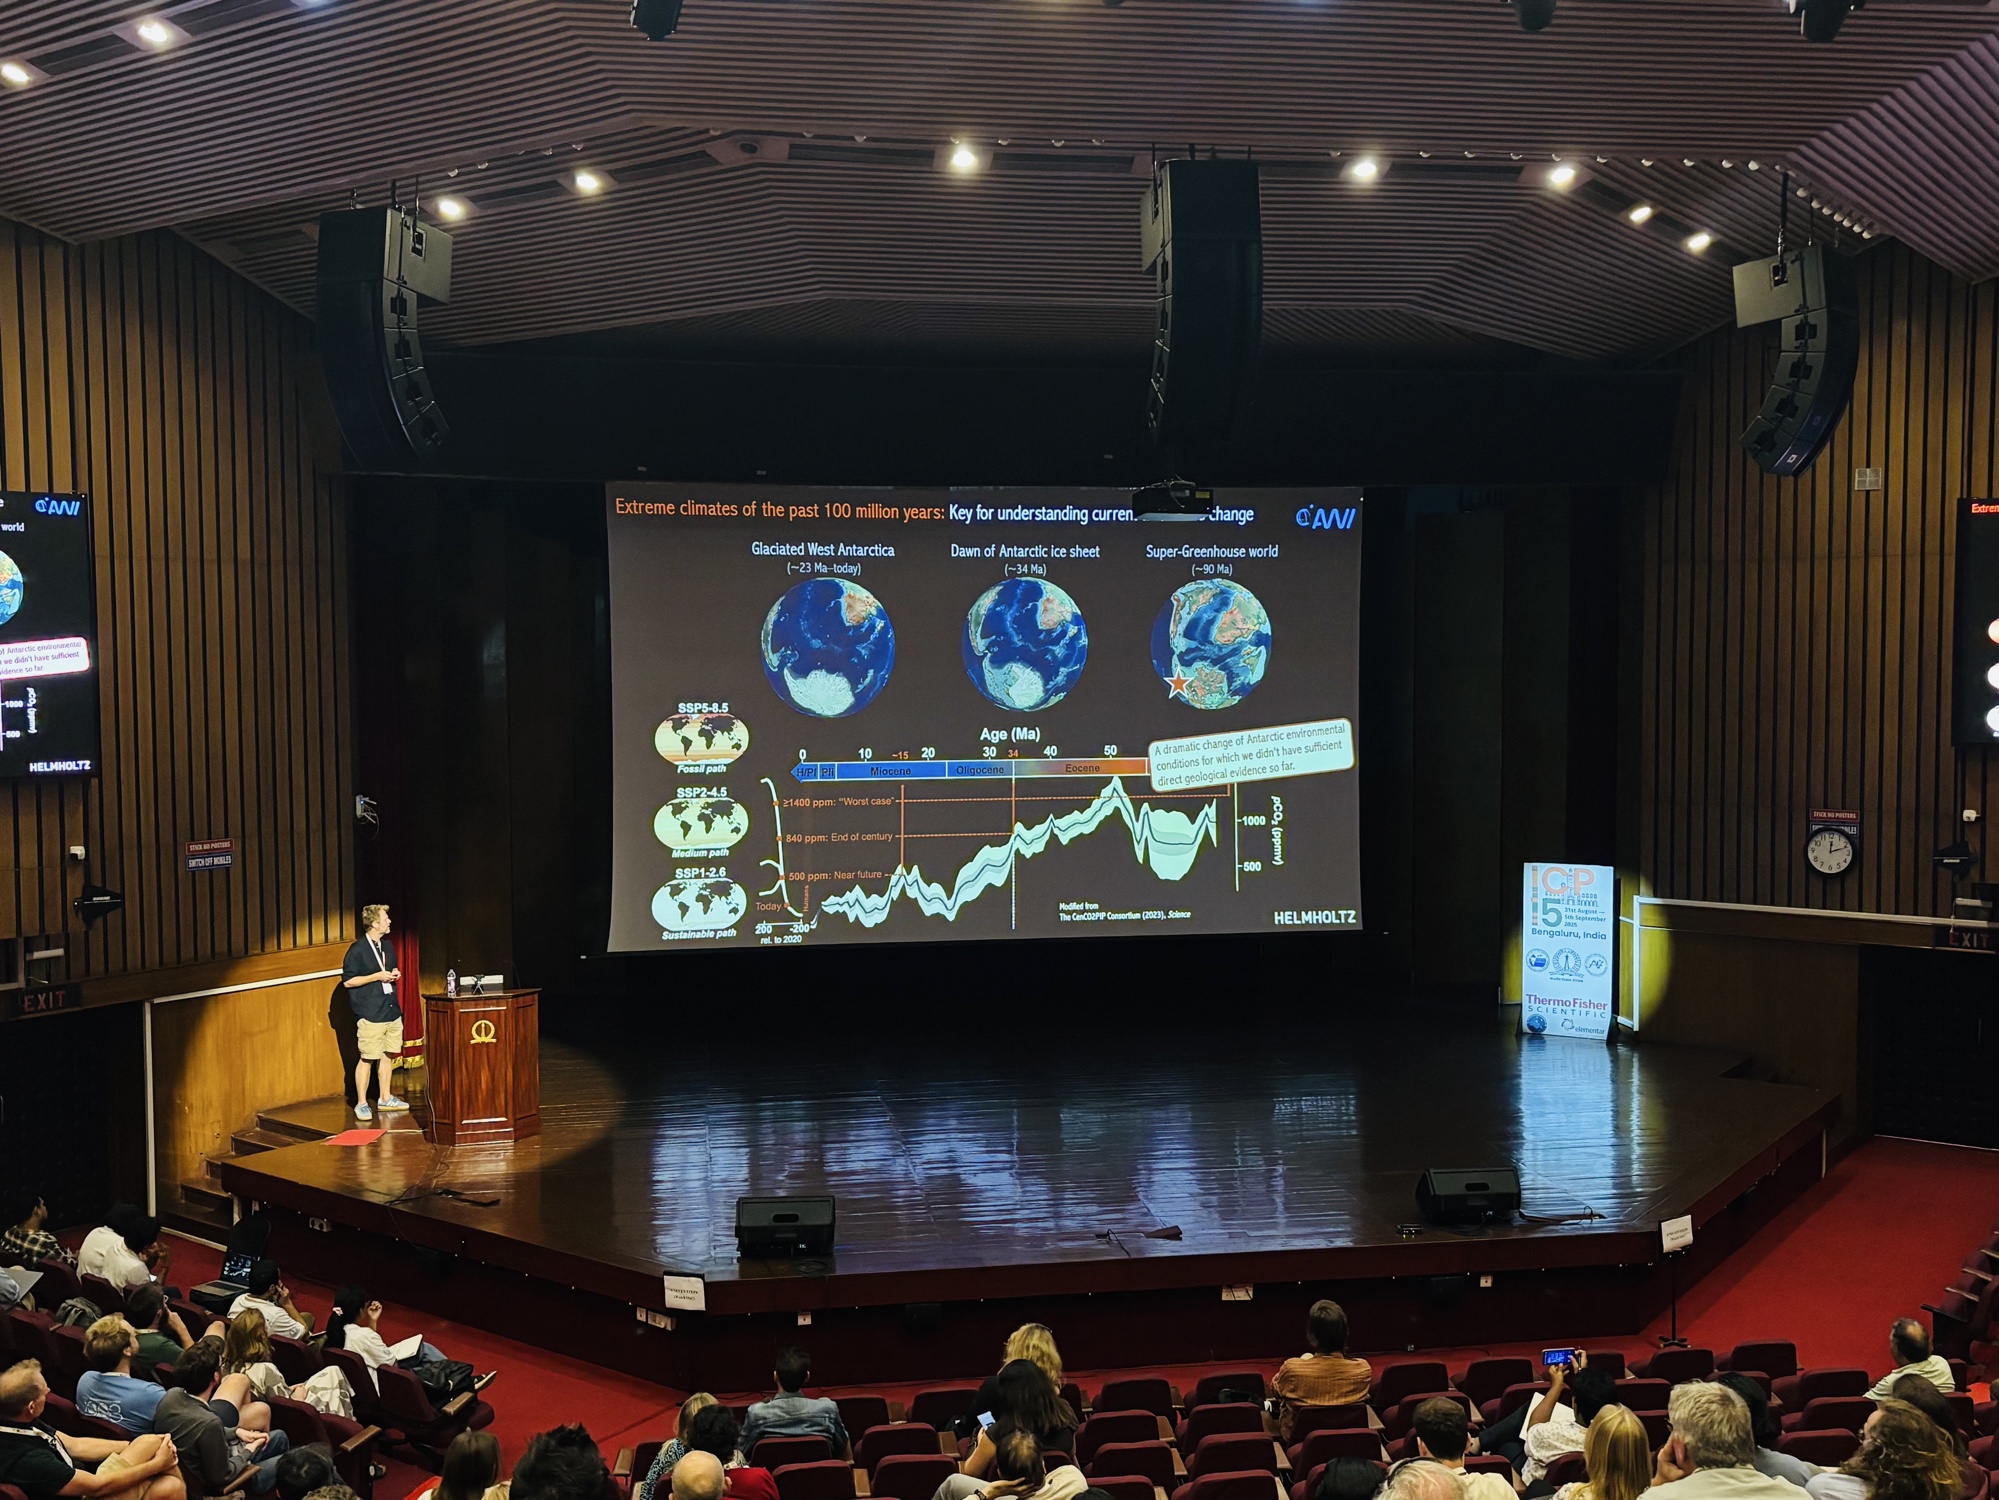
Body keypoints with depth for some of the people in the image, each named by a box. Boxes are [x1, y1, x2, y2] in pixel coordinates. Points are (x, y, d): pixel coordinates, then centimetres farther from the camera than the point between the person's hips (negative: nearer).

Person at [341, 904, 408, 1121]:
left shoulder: (388, 946, 12)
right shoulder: (358, 949, -11)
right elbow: (348, 981, -11)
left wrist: (395, 975, 4)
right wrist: (377, 976, -16)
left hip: (391, 1009, 7)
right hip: (370, 1012, -7)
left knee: (388, 1055, 12)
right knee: (367, 1058, -5)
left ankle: (385, 1098, 23)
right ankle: (361, 1104, 3)